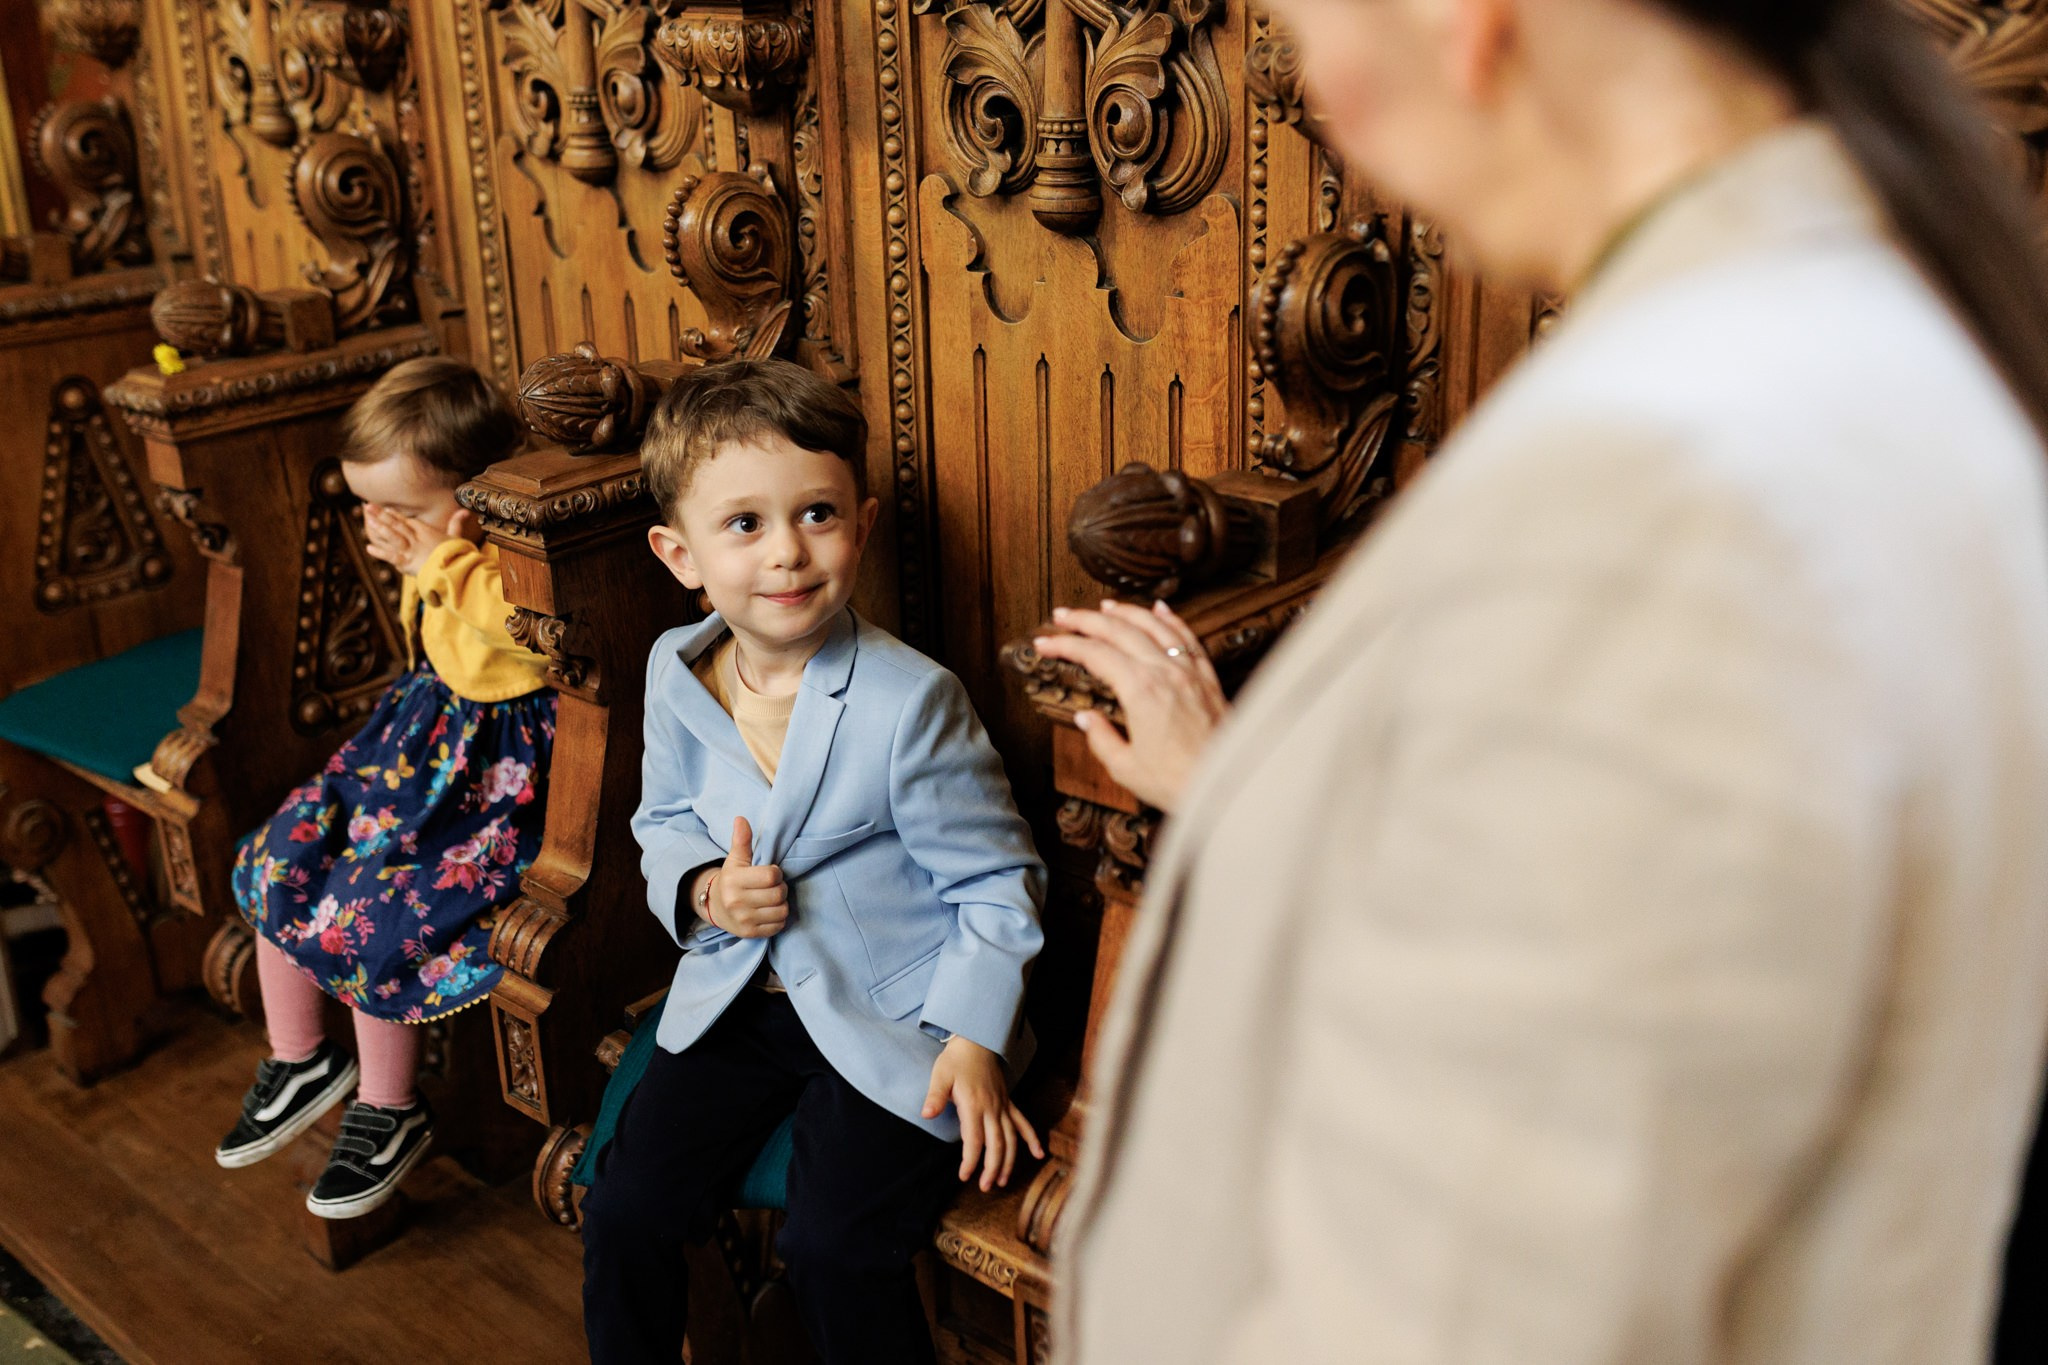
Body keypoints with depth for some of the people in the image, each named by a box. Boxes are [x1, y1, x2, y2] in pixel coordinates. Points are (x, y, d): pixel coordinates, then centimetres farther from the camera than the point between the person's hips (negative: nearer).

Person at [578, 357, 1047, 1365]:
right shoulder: (676, 674, -3)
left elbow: (995, 879, -12)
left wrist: (977, 1037, -20)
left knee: (835, 1249, -18)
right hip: (736, 998, 5)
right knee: (622, 1212, -1)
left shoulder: (910, 699, -19)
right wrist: (702, 889, -10)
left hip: (888, 1018, -5)